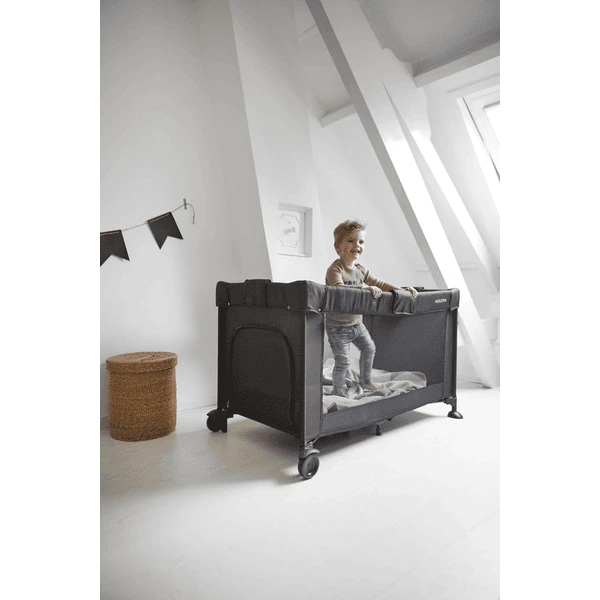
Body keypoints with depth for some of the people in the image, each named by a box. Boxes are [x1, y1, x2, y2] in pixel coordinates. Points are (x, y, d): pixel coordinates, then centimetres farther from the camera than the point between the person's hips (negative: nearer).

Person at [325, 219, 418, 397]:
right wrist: (365, 287, -47)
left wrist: (400, 289, 1)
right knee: (343, 361, -5)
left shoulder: (360, 270, 5)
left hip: (356, 322, 9)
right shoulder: (335, 269, -22)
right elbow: (338, 288, -39)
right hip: (338, 326, -9)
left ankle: (365, 381, 43)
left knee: (369, 348, 22)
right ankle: (339, 392, 15)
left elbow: (378, 283, 11)